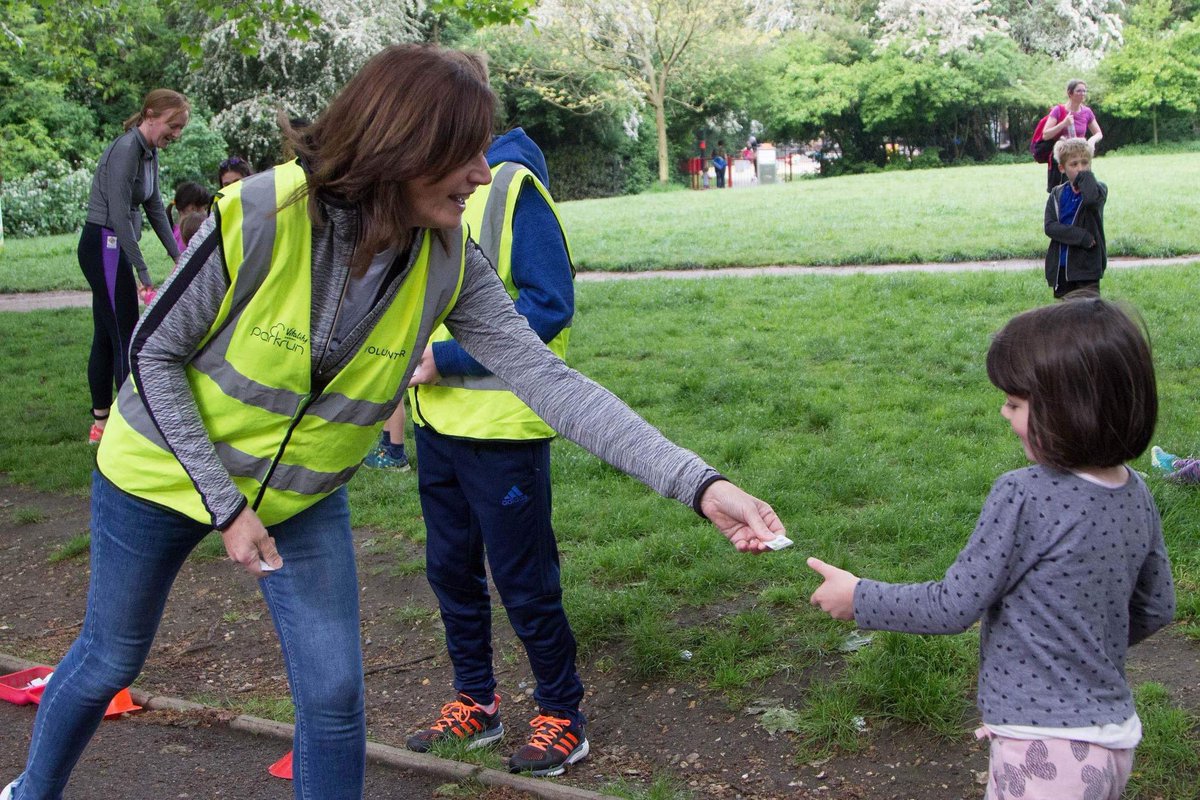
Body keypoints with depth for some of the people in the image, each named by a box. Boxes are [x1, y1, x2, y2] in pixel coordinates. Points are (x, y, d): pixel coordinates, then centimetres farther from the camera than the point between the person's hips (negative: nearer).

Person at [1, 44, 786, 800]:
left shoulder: (451, 264, -21)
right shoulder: (261, 215, -32)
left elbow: (549, 380, -26)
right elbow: (155, 353, -19)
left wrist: (698, 482, -35)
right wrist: (224, 504, -20)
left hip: (302, 496, 3)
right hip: (164, 473, -2)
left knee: (334, 696, -1)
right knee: (111, 660, 17)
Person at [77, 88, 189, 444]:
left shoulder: (150, 153, 11)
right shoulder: (127, 149, -18)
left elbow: (155, 209, 17)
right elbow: (119, 215, -22)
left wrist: (178, 256, 14)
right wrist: (144, 273, -22)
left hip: (112, 250, 10)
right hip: (104, 246, -10)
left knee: (106, 336, 14)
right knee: (126, 339, -7)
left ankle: (101, 423, 23)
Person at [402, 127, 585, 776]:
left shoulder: (513, 185, -14)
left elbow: (550, 303, -20)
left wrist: (447, 358, -20)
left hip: (501, 421, -8)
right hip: (437, 416, 8)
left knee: (522, 577, 2)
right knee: (450, 567, 16)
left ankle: (561, 716, 20)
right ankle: (475, 701, 33)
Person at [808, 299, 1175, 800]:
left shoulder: (1023, 497, -23)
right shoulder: (1137, 496, -1)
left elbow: (953, 607, -17)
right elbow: (1156, 610, 12)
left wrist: (858, 599, -3)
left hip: (1046, 748, -8)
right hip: (1116, 738, 8)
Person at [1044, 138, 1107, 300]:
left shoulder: (1097, 189, -3)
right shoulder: (1057, 194, 7)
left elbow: (1091, 198, -30)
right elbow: (1050, 226, -7)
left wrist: (1086, 175, -13)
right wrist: (1082, 236, -18)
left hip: (1087, 267, -4)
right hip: (1060, 267, 4)